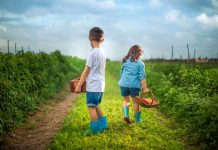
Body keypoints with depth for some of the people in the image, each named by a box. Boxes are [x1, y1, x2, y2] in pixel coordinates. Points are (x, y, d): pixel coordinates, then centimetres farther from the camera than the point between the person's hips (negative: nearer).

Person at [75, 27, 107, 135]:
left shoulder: (92, 53, -15)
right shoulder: (102, 53, 9)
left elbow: (86, 71, -14)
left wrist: (79, 85, -9)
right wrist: (83, 78, 21)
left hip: (93, 86, -8)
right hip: (100, 85, 8)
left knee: (91, 107, 1)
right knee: (95, 106, 19)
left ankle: (94, 129, 6)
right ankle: (103, 125, 24)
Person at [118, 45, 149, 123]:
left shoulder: (125, 62, 9)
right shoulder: (140, 63, -3)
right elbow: (142, 77, -7)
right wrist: (145, 88, -4)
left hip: (124, 84, 3)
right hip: (134, 85, -3)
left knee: (126, 100, 19)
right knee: (136, 101, 9)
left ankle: (126, 115, 0)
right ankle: (137, 119, 17)